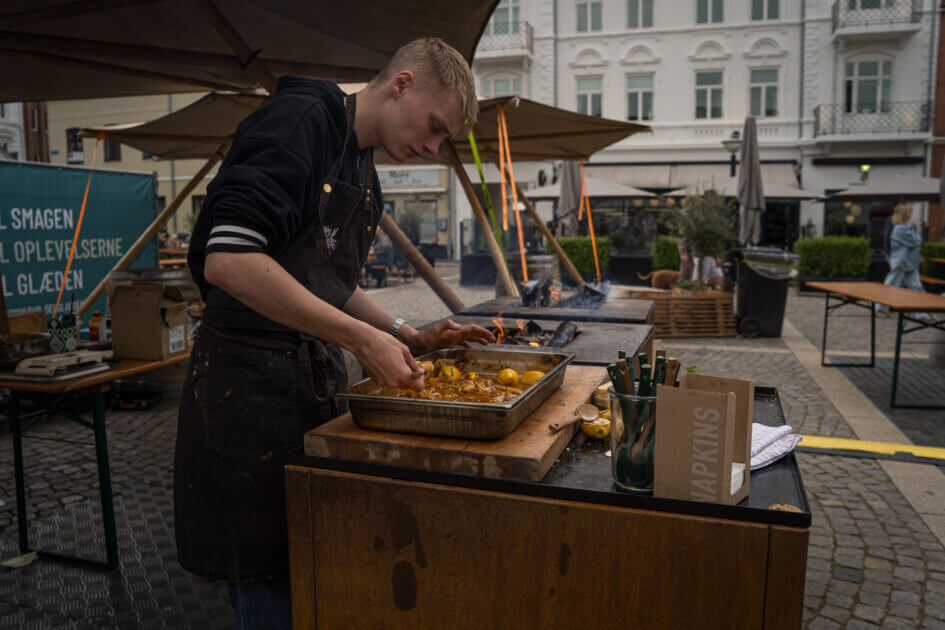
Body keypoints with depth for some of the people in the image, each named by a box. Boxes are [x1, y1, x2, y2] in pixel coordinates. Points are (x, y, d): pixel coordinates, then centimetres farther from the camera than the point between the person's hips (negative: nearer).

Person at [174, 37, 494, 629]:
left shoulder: (364, 171, 16)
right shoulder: (298, 119, -13)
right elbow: (227, 260, -26)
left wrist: (410, 337, 11)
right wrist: (363, 339, -24)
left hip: (319, 379, 9)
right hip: (252, 388, -9)